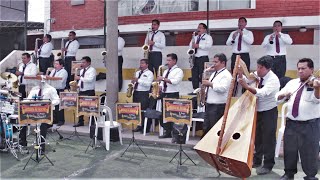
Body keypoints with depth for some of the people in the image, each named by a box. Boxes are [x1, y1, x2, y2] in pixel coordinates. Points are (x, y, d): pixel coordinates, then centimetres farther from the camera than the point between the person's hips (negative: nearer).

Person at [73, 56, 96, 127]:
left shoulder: (92, 70, -10)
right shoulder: (81, 70, 15)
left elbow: (90, 79, -24)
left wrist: (80, 78, -23)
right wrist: (78, 85, 4)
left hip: (89, 92, -8)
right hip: (81, 91, 8)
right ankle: (80, 121, 22)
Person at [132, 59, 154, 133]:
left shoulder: (149, 73, -2)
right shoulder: (137, 72, 20)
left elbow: (148, 84, -15)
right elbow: (133, 81, 26)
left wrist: (138, 80, -20)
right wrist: (132, 82, 3)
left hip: (144, 94, -7)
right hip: (136, 93, 7)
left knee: (144, 111, -9)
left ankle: (146, 128, -3)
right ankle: (139, 126, 17)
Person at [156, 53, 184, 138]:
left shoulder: (178, 71, -4)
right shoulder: (166, 71, 20)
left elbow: (175, 81, -20)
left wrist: (163, 78, -22)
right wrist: (160, 87, 0)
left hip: (173, 95, -7)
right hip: (164, 94, 8)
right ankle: (168, 131, 13)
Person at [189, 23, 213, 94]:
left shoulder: (208, 37, 4)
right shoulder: (195, 37, 23)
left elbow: (209, 45, -13)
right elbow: (190, 46, 21)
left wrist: (198, 45, -17)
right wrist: (192, 46, -2)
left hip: (203, 58, -6)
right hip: (194, 58, 6)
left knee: (203, 75, -10)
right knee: (194, 75, 3)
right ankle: (195, 90, 10)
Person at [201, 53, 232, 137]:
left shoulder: (226, 75, -10)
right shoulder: (214, 73, 18)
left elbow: (222, 89, -24)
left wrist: (210, 84, -21)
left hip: (218, 106, -9)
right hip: (209, 104, 9)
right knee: (206, 128, 13)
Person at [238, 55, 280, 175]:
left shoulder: (273, 80, -22)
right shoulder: (257, 75, -2)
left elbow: (262, 93, -36)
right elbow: (244, 80, 3)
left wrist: (247, 87, -48)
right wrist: (240, 74, -19)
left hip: (269, 112, -6)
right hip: (258, 110, 6)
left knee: (268, 139, 1)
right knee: (257, 137, 15)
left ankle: (268, 165, 14)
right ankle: (256, 161, 30)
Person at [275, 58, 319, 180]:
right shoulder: (292, 82, 10)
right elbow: (277, 98, 11)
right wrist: (283, 94, -12)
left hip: (310, 124, -5)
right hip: (291, 123, 5)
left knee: (309, 152, 4)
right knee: (289, 150, 14)